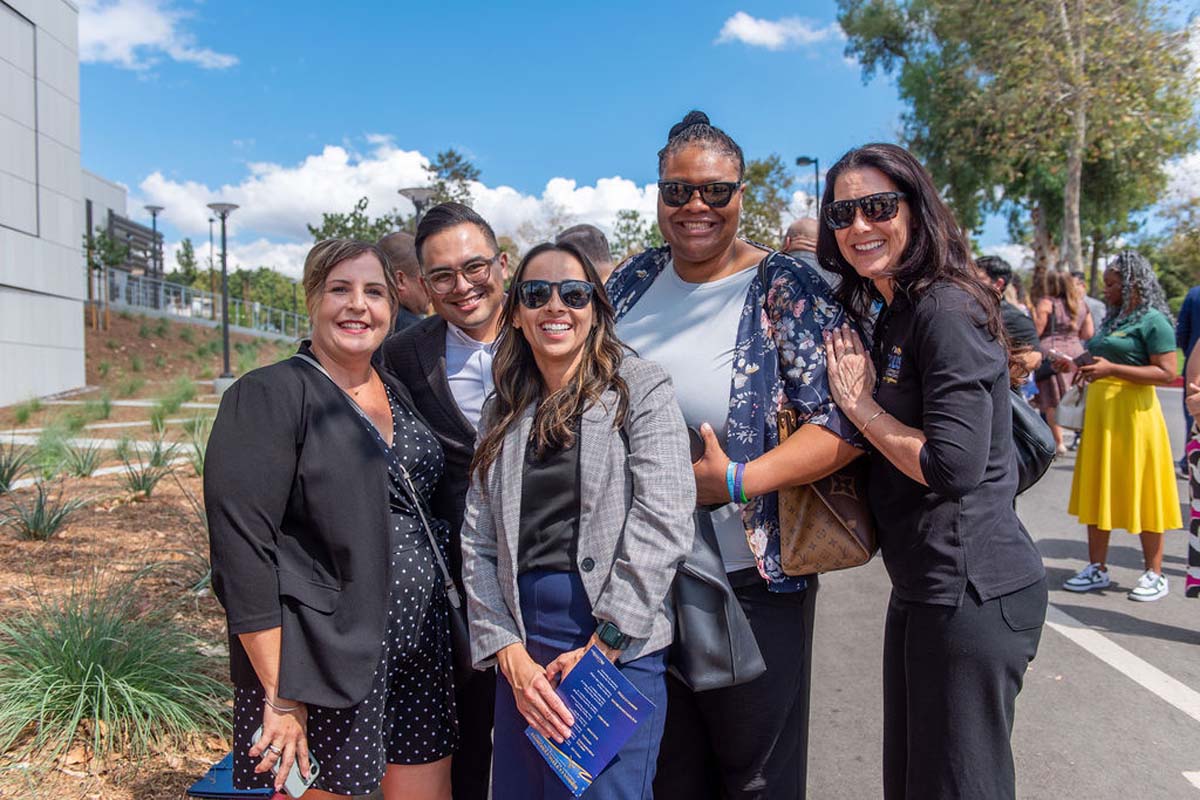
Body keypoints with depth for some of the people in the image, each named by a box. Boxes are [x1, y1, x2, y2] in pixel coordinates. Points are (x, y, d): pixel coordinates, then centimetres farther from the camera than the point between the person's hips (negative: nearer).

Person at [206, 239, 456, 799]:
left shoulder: (398, 396, 10)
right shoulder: (268, 396, -10)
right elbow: (243, 553, -16)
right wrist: (279, 695, -18)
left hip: (418, 655, 6)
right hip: (322, 661, -6)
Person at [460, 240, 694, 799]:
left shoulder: (641, 389, -2)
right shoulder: (503, 412, 12)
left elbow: (661, 527, -11)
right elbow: (478, 542, 7)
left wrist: (602, 648, -13)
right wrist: (511, 656, -4)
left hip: (618, 645, -4)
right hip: (519, 643, 5)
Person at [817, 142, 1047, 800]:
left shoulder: (946, 309, -16)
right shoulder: (891, 316, 13)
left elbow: (954, 466, -23)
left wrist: (860, 405, -13)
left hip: (971, 590, -9)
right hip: (922, 587, 9)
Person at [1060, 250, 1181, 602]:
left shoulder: (1153, 321, -9)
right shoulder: (1112, 320, 15)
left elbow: (1167, 373, -17)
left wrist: (1111, 368, -21)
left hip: (1133, 413, -8)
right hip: (1099, 413, 8)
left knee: (1140, 493, 1)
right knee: (1098, 491, 8)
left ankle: (1154, 575, 13)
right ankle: (1097, 569, 16)